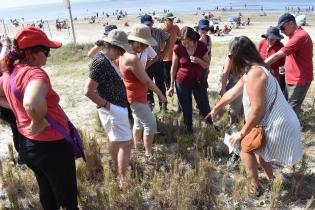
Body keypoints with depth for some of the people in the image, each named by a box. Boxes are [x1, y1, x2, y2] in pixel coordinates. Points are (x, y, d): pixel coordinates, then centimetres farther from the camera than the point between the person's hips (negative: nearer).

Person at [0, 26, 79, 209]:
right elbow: (33, 104, -46)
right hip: (51, 146, -8)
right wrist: (39, 122, -26)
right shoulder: (35, 72, -25)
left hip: (27, 144, 9)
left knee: (46, 191, 29)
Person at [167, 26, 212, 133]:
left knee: (204, 106, 10)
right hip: (182, 83, -1)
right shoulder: (178, 48, -12)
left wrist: (198, 60, -21)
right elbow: (174, 68, -2)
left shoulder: (202, 46, -10)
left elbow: (207, 65, 0)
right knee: (186, 109, 9)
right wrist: (172, 85, -1)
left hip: (198, 82, 1)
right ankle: (189, 129, 29)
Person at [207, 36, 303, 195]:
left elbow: (257, 109, -25)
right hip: (279, 123, 9)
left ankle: (255, 187, 18)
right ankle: (270, 178, 40)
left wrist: (242, 133, -13)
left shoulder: (254, 73, -23)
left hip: (278, 126, -9)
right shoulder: (250, 71, 9)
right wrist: (216, 109, 32)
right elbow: (232, 93, 21)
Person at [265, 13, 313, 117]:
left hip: (299, 80, -10)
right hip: (291, 78, 10)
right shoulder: (295, 35, 11)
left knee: (292, 109, -2)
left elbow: (277, 56, -27)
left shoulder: (300, 36, -23)